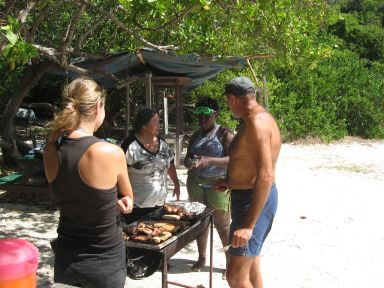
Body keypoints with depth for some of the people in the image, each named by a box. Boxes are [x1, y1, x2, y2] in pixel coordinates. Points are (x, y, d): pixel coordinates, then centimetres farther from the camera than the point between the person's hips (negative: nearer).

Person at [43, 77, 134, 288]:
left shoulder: (50, 150, -7)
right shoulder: (111, 153, -22)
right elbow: (128, 197, -3)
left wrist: (114, 201, -2)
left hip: (65, 258, 4)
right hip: (103, 261, -4)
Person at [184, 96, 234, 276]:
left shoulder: (224, 134, -5)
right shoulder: (195, 136, 13)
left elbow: (232, 159, -14)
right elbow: (187, 158, 14)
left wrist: (209, 161, -28)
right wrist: (189, 163, -11)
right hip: (196, 183, 5)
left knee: (222, 225, -2)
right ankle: (201, 258, 28)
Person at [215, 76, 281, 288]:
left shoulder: (255, 123, -21)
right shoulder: (261, 118, 11)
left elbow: (266, 176, -29)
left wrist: (249, 224, -30)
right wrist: (231, 183, 25)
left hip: (254, 201, -11)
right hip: (251, 196, 11)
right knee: (250, 266, 22)